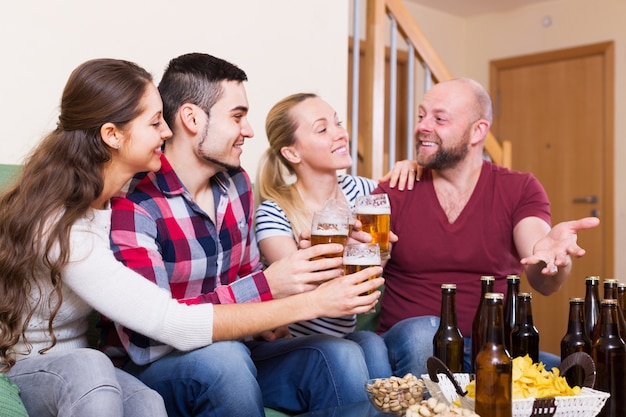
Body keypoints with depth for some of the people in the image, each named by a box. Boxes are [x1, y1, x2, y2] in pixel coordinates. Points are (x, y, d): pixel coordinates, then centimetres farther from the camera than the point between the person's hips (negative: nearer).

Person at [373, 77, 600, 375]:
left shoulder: (519, 190, 4)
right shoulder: (394, 193, 1)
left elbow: (541, 283, -11)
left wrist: (549, 250, -36)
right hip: (411, 346, 0)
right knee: (422, 332, -34)